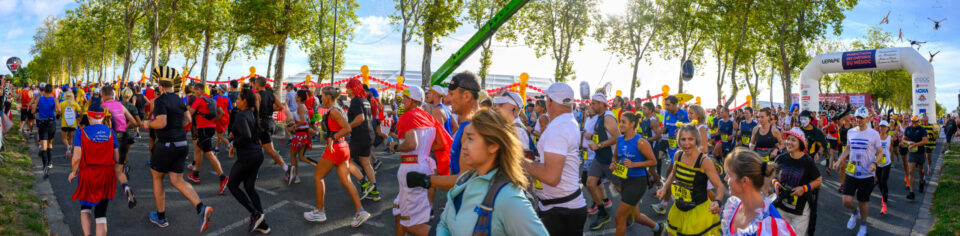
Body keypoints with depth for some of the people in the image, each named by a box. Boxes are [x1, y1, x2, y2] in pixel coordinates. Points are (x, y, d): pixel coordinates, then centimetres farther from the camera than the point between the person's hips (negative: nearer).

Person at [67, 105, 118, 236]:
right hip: (107, 176, 1)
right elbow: (117, 158, 2)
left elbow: (76, 157, -12)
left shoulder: (81, 132, -7)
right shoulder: (110, 132, 0)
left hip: (87, 176, -1)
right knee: (101, 213, 7)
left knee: (85, 207, 19)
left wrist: (73, 172, 5)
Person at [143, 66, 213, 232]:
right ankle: (201, 208, -15)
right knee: (177, 181, 7)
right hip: (182, 144, 7)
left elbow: (161, 123, -23)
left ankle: (161, 217, 23)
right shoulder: (179, 100, 9)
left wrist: (148, 123, -4)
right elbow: (187, 120, 18)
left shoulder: (160, 101, -14)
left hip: (166, 145, -7)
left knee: (157, 177, 15)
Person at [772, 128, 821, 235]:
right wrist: (774, 182, -8)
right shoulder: (781, 158, -5)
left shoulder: (807, 161, -13)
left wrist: (804, 188, -17)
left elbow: (818, 180, -3)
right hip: (781, 206, 3)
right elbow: (773, 173, 12)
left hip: (800, 209, -3)